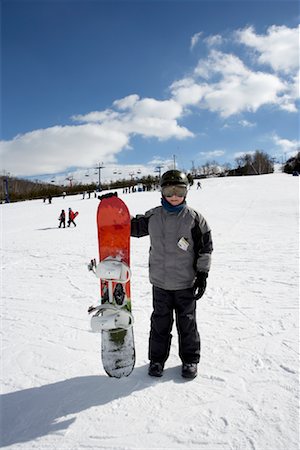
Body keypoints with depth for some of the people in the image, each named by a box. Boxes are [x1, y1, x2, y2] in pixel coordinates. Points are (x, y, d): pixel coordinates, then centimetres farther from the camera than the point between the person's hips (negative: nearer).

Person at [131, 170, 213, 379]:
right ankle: (157, 358, 32)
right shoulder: (152, 216, 0)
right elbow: (134, 226, 14)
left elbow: (206, 247, -2)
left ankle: (190, 359, 32)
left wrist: (202, 274, -5)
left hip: (186, 283, -2)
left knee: (187, 323, 12)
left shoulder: (194, 218, -7)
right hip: (160, 283, 2)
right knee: (160, 323, 13)